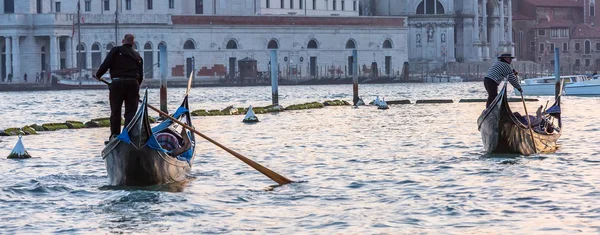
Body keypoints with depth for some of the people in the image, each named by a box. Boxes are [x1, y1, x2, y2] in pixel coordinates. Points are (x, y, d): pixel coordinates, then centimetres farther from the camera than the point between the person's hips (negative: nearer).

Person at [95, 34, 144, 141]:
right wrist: (136, 89, 26)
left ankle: (114, 135, 6)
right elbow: (141, 76, 17)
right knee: (131, 111, 5)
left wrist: (98, 75, 10)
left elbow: (106, 64, -5)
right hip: (133, 84, 2)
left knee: (115, 110, 6)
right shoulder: (137, 56, 16)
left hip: (117, 84, -2)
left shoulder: (116, 51, 3)